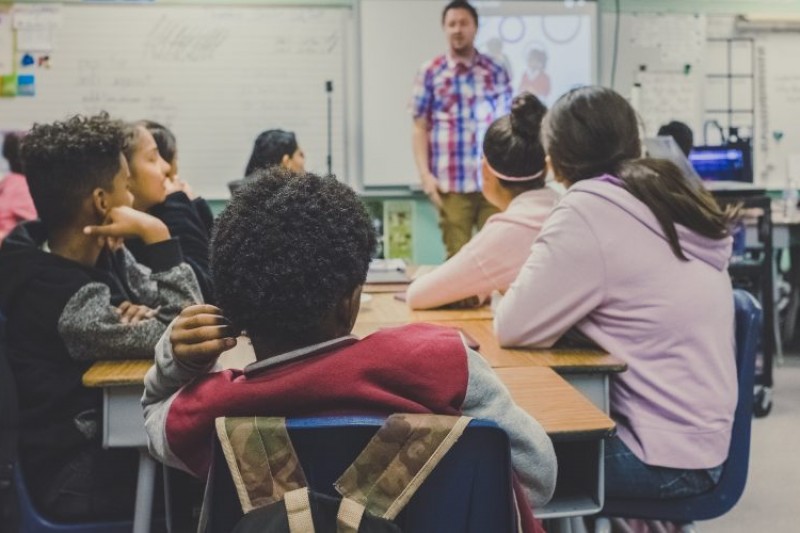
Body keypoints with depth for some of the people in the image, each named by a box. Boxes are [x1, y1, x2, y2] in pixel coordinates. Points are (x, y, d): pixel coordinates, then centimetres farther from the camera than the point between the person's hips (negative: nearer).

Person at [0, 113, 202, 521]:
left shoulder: (101, 253, -2)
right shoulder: (66, 302, -28)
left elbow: (182, 310, 2)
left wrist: (145, 314, -20)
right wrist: (156, 235, -28)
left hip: (110, 434, 7)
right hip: (79, 475, -7)